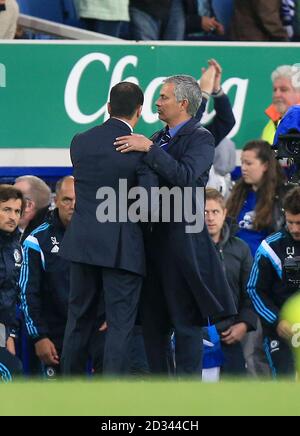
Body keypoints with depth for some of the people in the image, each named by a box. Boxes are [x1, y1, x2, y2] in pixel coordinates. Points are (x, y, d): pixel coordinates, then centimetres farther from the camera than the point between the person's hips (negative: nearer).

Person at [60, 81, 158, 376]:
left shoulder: (80, 142, 3)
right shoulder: (140, 149, -12)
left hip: (82, 243, 5)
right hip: (122, 249, -5)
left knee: (78, 319, 15)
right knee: (120, 324, 0)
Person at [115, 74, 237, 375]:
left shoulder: (200, 138, -7)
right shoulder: (158, 138, 16)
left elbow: (185, 176, -24)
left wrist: (148, 149, -24)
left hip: (182, 241, -8)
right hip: (153, 239, 8)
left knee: (186, 321, -3)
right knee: (152, 320, 11)